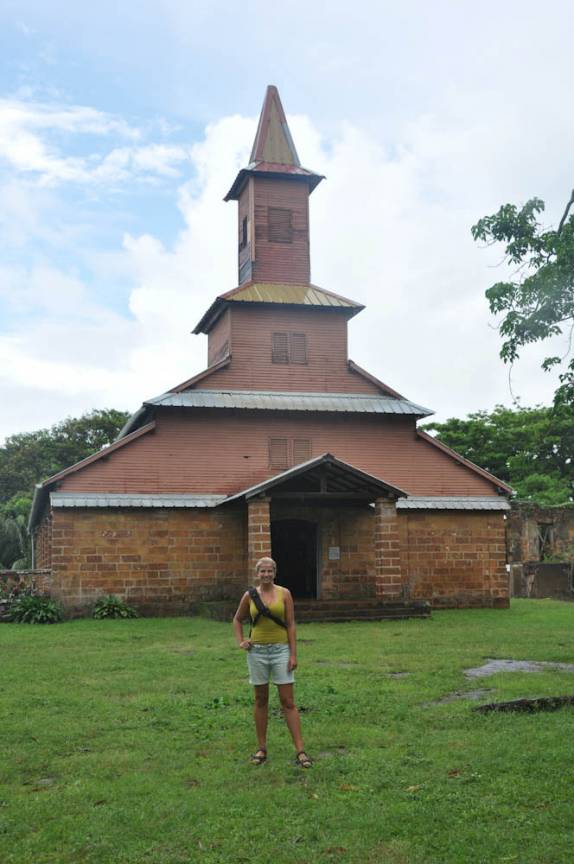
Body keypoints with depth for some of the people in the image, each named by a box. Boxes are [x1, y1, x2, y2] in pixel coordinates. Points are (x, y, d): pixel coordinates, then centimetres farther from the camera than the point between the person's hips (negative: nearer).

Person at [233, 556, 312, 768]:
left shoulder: (284, 593, -2)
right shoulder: (249, 595, 2)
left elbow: (291, 625, -2)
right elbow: (237, 619, 17)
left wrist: (293, 654, -6)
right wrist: (240, 642, 4)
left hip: (281, 650, -1)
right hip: (257, 651, 1)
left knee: (288, 701, -3)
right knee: (261, 700, 10)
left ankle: (300, 750, -1)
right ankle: (261, 748, 19)